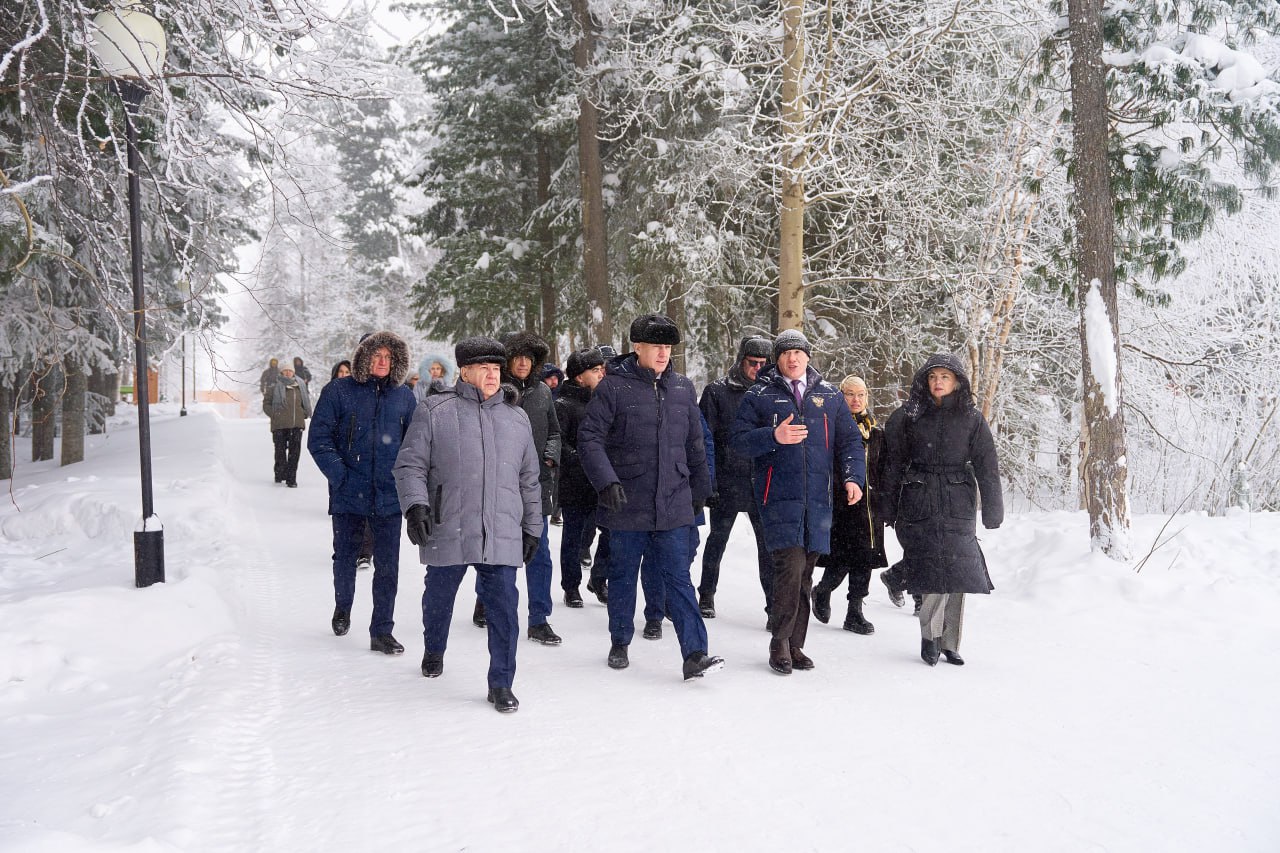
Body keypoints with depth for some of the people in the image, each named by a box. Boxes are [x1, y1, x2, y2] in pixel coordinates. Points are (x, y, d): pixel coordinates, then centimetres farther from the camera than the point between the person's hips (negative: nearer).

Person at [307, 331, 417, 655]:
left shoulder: (404, 397, 5)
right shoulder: (338, 391, -2)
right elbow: (318, 438, -4)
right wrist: (339, 475, -12)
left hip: (389, 496, 1)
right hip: (348, 494, -1)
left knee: (387, 565, 1)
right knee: (345, 558, 15)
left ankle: (382, 632, 11)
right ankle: (342, 607, 43)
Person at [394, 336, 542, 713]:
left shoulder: (516, 418, 12)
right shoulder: (435, 411, 0)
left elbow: (529, 479, 18)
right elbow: (409, 465, -1)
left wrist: (532, 526, 17)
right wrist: (415, 505, -16)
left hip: (502, 536, 2)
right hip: (447, 531, -1)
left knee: (503, 605, -4)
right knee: (438, 597, 17)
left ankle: (501, 684, 8)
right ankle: (434, 651, 46)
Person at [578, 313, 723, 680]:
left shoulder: (682, 388, 9)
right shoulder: (614, 386, -6)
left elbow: (695, 445, 17)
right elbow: (590, 438, -10)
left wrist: (700, 491, 19)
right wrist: (606, 481, -21)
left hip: (673, 505, 2)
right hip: (626, 505, -2)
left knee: (678, 578, -1)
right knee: (623, 575, 13)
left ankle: (694, 654, -3)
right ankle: (620, 644, 30)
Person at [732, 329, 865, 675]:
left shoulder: (829, 396, 13)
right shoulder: (760, 395, 4)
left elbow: (849, 440, 14)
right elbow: (739, 438, -2)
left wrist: (853, 476, -1)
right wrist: (774, 436, -19)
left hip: (817, 500, 4)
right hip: (778, 497, -4)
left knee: (804, 574, 9)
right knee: (790, 565, -16)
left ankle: (794, 645, 20)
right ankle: (779, 642, 0)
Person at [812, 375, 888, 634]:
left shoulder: (876, 430, 14)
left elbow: (883, 469, 17)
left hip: (869, 505, 5)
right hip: (838, 504, -5)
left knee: (864, 559, 4)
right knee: (841, 561, -6)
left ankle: (855, 612, 15)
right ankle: (822, 592, 24)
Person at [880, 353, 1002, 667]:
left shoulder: (971, 418, 6)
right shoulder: (908, 416, 5)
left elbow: (987, 467, 6)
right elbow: (893, 464, 7)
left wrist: (992, 510, 2)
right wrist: (889, 510, 5)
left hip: (958, 506, 1)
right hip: (919, 503, -1)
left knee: (955, 572, 0)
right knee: (934, 570, -12)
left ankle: (949, 643, 11)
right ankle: (930, 635, 4)